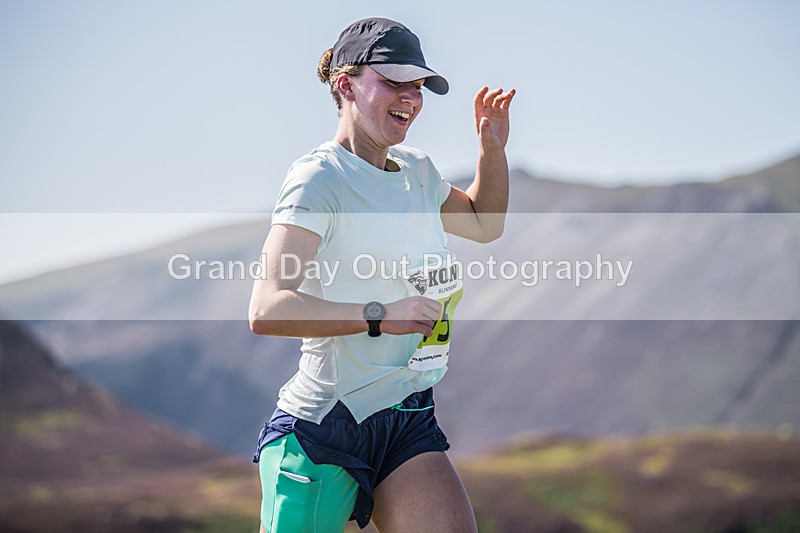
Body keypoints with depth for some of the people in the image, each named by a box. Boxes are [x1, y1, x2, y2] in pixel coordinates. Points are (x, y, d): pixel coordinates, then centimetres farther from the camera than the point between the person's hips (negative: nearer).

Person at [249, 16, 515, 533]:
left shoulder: (418, 170, 13)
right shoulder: (320, 176, -11)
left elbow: (485, 223, 35)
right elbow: (266, 309, -23)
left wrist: (493, 148, 18)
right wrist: (380, 314, -31)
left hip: (410, 423, 6)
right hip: (324, 426, -6)